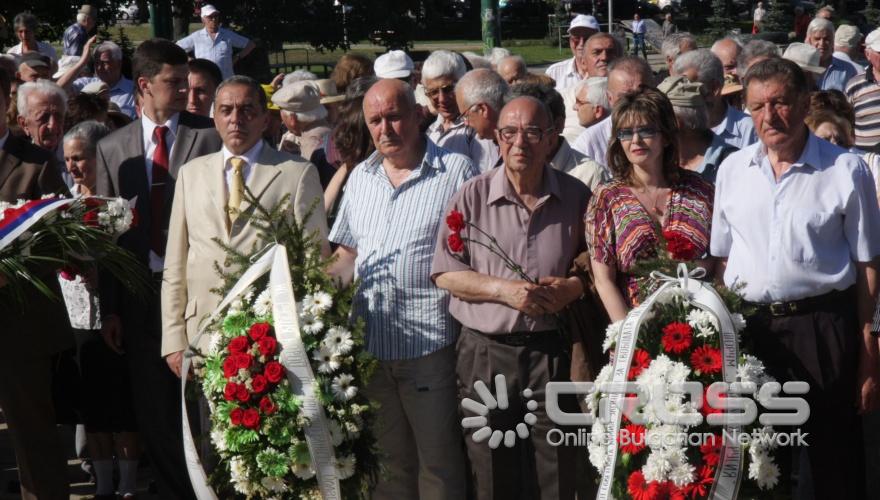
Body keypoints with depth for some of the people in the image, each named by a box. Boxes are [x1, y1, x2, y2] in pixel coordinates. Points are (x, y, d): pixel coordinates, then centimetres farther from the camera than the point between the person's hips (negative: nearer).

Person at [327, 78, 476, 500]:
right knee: (387, 460, 15)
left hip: (430, 341, -5)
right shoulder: (360, 177, 13)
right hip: (370, 342, 5)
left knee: (439, 463, 3)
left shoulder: (456, 171, -5)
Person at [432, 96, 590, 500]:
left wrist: (573, 286, -9)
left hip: (554, 351, 0)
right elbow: (445, 274, -1)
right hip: (485, 353, 0)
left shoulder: (576, 197, 4)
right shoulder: (472, 197, 0)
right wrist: (504, 290, -13)